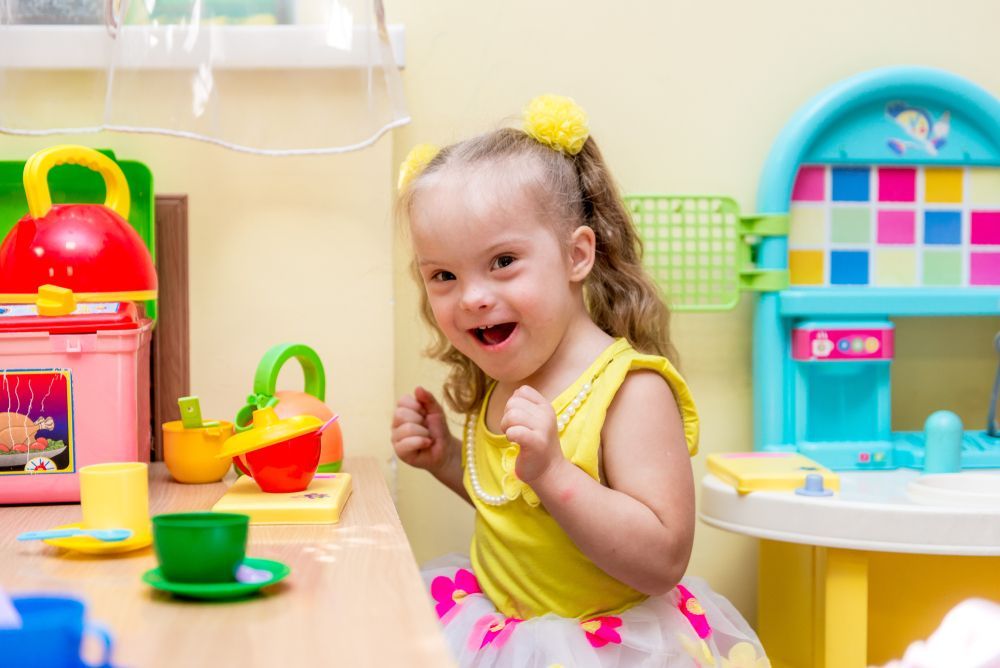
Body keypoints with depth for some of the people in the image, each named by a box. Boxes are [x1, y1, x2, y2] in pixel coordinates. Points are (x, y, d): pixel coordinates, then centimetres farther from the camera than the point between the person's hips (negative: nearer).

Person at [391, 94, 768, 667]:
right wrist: (447, 459, 1)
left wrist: (551, 472, -35)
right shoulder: (506, 380, 2)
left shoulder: (630, 388, -21)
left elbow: (661, 564, -27)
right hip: (503, 621, 7)